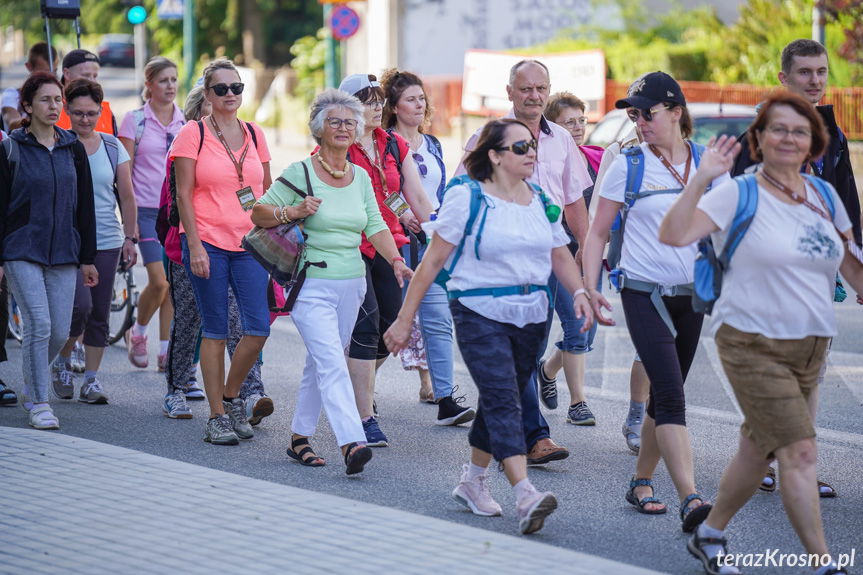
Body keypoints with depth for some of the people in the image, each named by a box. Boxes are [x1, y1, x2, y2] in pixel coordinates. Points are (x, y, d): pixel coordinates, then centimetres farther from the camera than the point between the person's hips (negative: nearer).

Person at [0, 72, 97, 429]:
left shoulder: (73, 149, 9)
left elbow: (85, 206, 12)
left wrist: (87, 258, 11)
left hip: (63, 252, 4)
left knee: (60, 331, 2)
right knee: (39, 325, -13)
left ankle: (30, 387, 27)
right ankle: (39, 403, -2)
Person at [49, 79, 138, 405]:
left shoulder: (113, 147, 9)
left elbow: (127, 196, 13)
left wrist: (129, 237, 10)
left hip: (107, 241, 4)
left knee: (100, 313, 5)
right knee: (80, 305, -15)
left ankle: (92, 379, 14)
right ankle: (62, 362, 10)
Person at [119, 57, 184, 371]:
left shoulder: (186, 121, 8)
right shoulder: (135, 120, -1)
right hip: (148, 211, -3)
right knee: (159, 281, -12)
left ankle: (165, 352, 10)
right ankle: (137, 333, 14)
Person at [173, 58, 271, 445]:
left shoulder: (254, 135, 11)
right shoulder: (193, 134, -2)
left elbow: (267, 192, 17)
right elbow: (183, 194, -5)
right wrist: (194, 246, -12)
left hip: (249, 245, 4)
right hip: (208, 242, -4)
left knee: (258, 328, -5)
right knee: (215, 330, 0)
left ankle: (231, 396, 17)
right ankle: (217, 417, 8)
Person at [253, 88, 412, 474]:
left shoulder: (361, 177, 11)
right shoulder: (300, 172, -5)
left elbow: (376, 226, 7)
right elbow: (258, 213, -3)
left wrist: (396, 261, -9)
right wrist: (294, 211, -20)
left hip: (351, 284, 6)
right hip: (312, 286, -6)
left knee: (320, 363, 14)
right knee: (332, 364, -16)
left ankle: (299, 437, 27)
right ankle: (351, 444, -27)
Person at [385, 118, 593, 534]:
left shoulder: (542, 201, 11)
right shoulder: (467, 197, -6)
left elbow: (561, 256, 17)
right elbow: (433, 261, -5)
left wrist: (580, 292, -4)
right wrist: (405, 319, -5)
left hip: (532, 316, 6)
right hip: (481, 314, -6)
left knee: (500, 401, 13)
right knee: (503, 401, -16)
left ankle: (473, 482, 31)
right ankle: (525, 496, -27)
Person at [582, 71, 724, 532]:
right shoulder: (628, 166, -1)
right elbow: (597, 233, 3)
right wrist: (589, 286, -7)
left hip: (691, 294, 4)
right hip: (644, 293, -4)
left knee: (665, 395, 12)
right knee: (670, 395, -16)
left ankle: (641, 481, 29)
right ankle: (690, 498, -24)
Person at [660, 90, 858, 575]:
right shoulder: (739, 194, -8)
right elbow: (674, 235, -19)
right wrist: (701, 180, -28)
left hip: (811, 346, 6)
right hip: (754, 344, -6)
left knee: (760, 451, 16)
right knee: (800, 452, -13)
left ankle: (710, 536, 34)